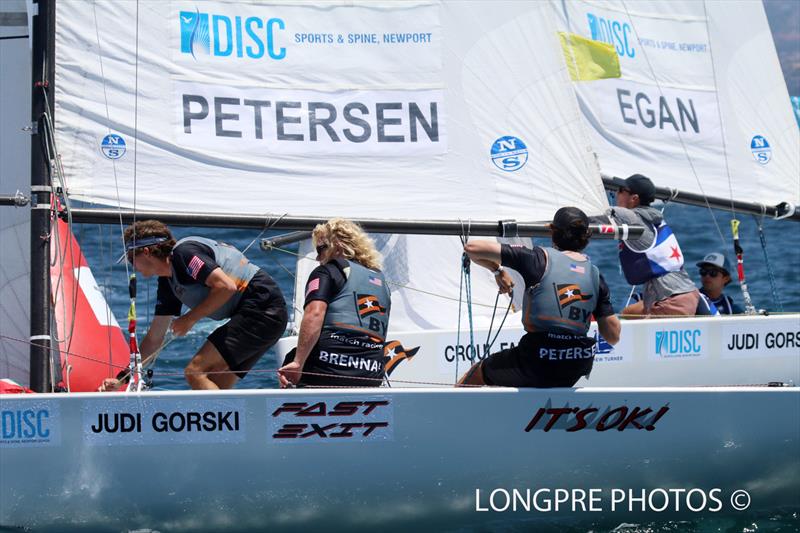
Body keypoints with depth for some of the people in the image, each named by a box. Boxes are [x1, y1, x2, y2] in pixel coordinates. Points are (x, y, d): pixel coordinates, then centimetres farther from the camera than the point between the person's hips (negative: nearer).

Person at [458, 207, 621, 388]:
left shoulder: (540, 259, -5)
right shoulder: (596, 275, 6)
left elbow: (472, 248, -5)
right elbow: (613, 336, 5)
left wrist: (497, 270, 14)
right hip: (574, 373, 4)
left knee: (476, 374, 22)